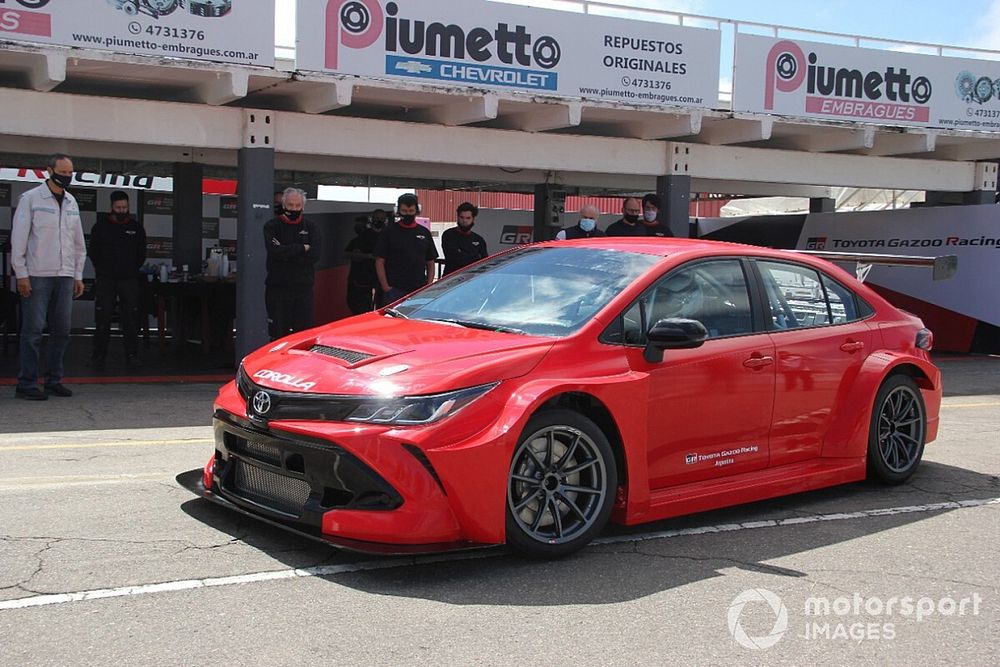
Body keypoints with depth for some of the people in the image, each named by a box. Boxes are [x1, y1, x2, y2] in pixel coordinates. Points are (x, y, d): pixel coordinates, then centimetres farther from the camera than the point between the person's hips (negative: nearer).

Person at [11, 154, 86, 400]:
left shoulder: (72, 203, 15)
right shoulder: (30, 199, -2)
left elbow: (78, 243, 19)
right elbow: (18, 238, -5)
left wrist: (78, 275, 14)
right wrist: (21, 274, -9)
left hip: (65, 276, 6)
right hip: (37, 276, -5)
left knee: (62, 330, 6)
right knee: (33, 329, -5)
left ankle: (54, 380, 14)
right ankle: (27, 383, 0)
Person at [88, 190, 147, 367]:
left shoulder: (136, 227, 8)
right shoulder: (101, 226, 6)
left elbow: (141, 254, 14)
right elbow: (93, 252, 11)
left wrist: (132, 270, 7)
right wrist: (102, 270, 4)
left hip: (129, 280, 1)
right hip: (105, 281, 0)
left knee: (131, 319, -2)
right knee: (103, 318, -1)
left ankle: (132, 354, 3)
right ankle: (99, 354, 6)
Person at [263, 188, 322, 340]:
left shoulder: (311, 227, 9)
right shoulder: (272, 226, 4)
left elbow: (315, 254, -7)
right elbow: (274, 250, -15)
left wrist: (286, 251, -11)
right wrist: (302, 248, -8)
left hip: (303, 287, 1)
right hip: (277, 287, -1)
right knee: (278, 335, 2)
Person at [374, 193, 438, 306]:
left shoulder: (424, 232, 14)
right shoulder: (389, 231, 3)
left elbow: (430, 263, 17)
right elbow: (379, 261, 0)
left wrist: (429, 285, 4)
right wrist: (385, 287, -8)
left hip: (419, 290, 4)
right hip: (394, 290, -4)